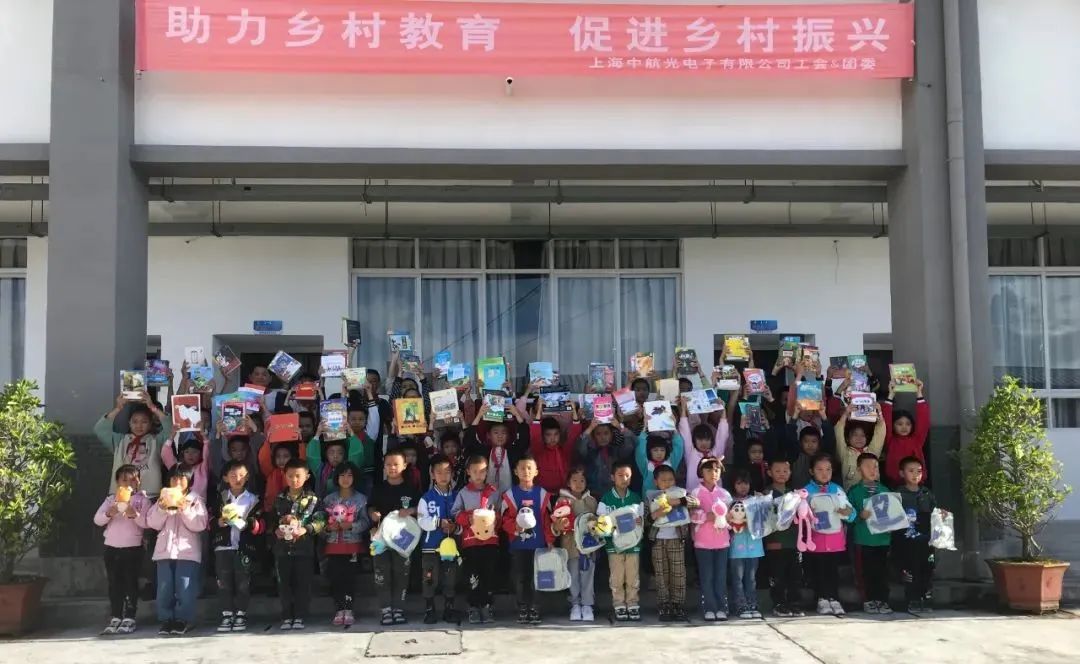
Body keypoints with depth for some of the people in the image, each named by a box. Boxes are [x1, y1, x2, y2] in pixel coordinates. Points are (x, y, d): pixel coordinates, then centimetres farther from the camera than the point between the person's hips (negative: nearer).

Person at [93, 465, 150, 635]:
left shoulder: (142, 499, 0)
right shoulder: (110, 499, 9)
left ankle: (129, 619, 3)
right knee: (114, 584, 7)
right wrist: (108, 514, -20)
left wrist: (135, 515, -27)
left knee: (131, 583, 0)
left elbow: (147, 522, -10)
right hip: (111, 547, 3)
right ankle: (116, 618, 13)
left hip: (133, 547, -3)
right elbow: (97, 519, 0)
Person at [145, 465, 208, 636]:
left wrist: (185, 510, -14)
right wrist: (161, 509, -9)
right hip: (165, 550, 3)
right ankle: (166, 620, 10)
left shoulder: (195, 500, 6)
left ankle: (182, 620, 4)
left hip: (187, 551, -3)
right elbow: (153, 523, 6)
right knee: (164, 589, 1)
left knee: (185, 590, -6)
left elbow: (200, 525, -5)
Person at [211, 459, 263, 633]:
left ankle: (241, 615, 10)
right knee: (224, 582, 2)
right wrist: (219, 522, -14)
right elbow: (210, 522, 6)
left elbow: (260, 526, 0)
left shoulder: (253, 500, 6)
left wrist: (246, 524, -18)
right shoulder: (219, 498, 11)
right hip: (223, 546, 1)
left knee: (243, 582, 1)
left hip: (244, 547, -1)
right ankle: (227, 615, 9)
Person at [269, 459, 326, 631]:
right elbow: (271, 519, 14)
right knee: (284, 584, 6)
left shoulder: (312, 498, -1)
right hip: (282, 548, 3)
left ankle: (300, 617, 9)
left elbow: (320, 520, -6)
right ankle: (287, 617, 14)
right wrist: (276, 530, -6)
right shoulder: (279, 499, 9)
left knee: (303, 584, 1)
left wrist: (305, 529, -19)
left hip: (304, 547, -3)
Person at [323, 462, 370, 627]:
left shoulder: (360, 499, 2)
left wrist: (351, 525, -18)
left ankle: (348, 609, 3)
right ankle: (339, 610, 6)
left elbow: (365, 522, -4)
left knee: (349, 577, -4)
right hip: (333, 544, 2)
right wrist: (328, 527, -12)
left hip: (352, 544, -2)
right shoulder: (329, 499, 9)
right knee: (335, 578, -1)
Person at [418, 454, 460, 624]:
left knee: (450, 579, 9)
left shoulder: (457, 496, 4)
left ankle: (449, 609, 20)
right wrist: (439, 523, -25)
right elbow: (422, 521, -12)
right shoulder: (426, 498, -3)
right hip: (431, 545, -2)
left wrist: (455, 527, -18)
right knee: (431, 579, 3)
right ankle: (429, 610, 14)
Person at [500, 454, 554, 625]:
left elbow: (548, 520, 6)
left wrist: (550, 540, 2)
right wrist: (515, 527, -18)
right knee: (520, 578, 4)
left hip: (538, 544, 0)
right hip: (517, 544, 0)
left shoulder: (542, 494, 5)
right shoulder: (510, 494, 2)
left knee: (535, 578, 3)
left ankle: (533, 609, 12)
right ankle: (522, 610, 12)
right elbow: (505, 519, 1)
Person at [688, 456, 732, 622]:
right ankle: (709, 608, 6)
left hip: (722, 540, 2)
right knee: (706, 576, 1)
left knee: (721, 576, 5)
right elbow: (693, 515, -9)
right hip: (703, 541, -2)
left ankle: (721, 608, 10)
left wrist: (725, 517, -14)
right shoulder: (696, 492, -1)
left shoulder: (724, 493, 8)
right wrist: (707, 516, -23)